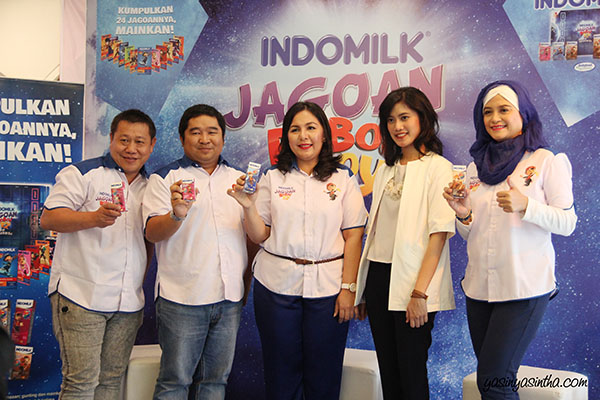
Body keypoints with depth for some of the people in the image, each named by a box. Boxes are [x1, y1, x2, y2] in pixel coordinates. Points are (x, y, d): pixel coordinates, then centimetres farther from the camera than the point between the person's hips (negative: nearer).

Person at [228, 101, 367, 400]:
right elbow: (260, 236, 5)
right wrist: (248, 206, -12)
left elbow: (353, 237, 0)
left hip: (327, 286, -1)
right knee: (281, 372, 10)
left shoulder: (343, 179, 4)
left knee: (323, 375, 7)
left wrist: (348, 287, -6)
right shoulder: (273, 178, 7)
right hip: (277, 285, 1)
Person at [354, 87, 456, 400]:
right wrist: (363, 288, 10)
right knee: (387, 368, 13)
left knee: (411, 371, 2)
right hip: (378, 276, 6)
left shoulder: (437, 167, -5)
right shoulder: (386, 169, 14)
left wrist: (419, 292, -19)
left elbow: (440, 232, -13)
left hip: (411, 282, -6)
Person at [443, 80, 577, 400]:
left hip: (525, 288, -5)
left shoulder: (546, 161, -1)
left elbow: (567, 223, -4)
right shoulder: (476, 167, 11)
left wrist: (526, 205, -19)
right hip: (479, 287, 5)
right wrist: (463, 214, -7)